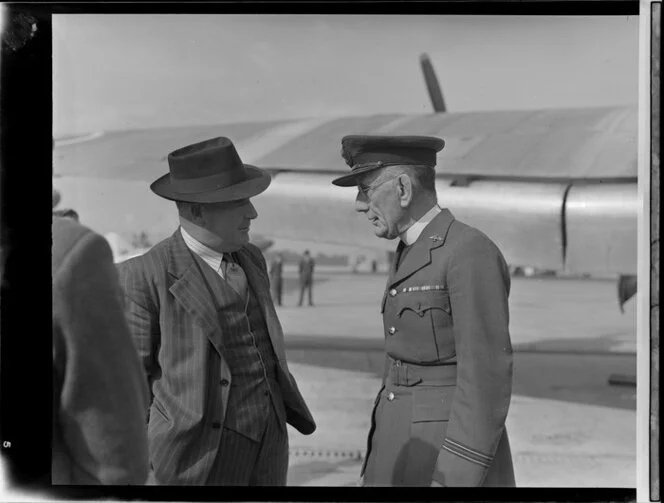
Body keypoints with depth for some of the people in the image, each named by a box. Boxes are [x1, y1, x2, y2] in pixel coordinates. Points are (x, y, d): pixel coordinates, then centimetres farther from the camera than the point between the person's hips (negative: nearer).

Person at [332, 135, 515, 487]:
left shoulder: (471, 252, -15)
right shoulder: (416, 255, 14)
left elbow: (486, 377, -18)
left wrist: (455, 483, -22)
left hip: (455, 462, -9)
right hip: (409, 452, 9)